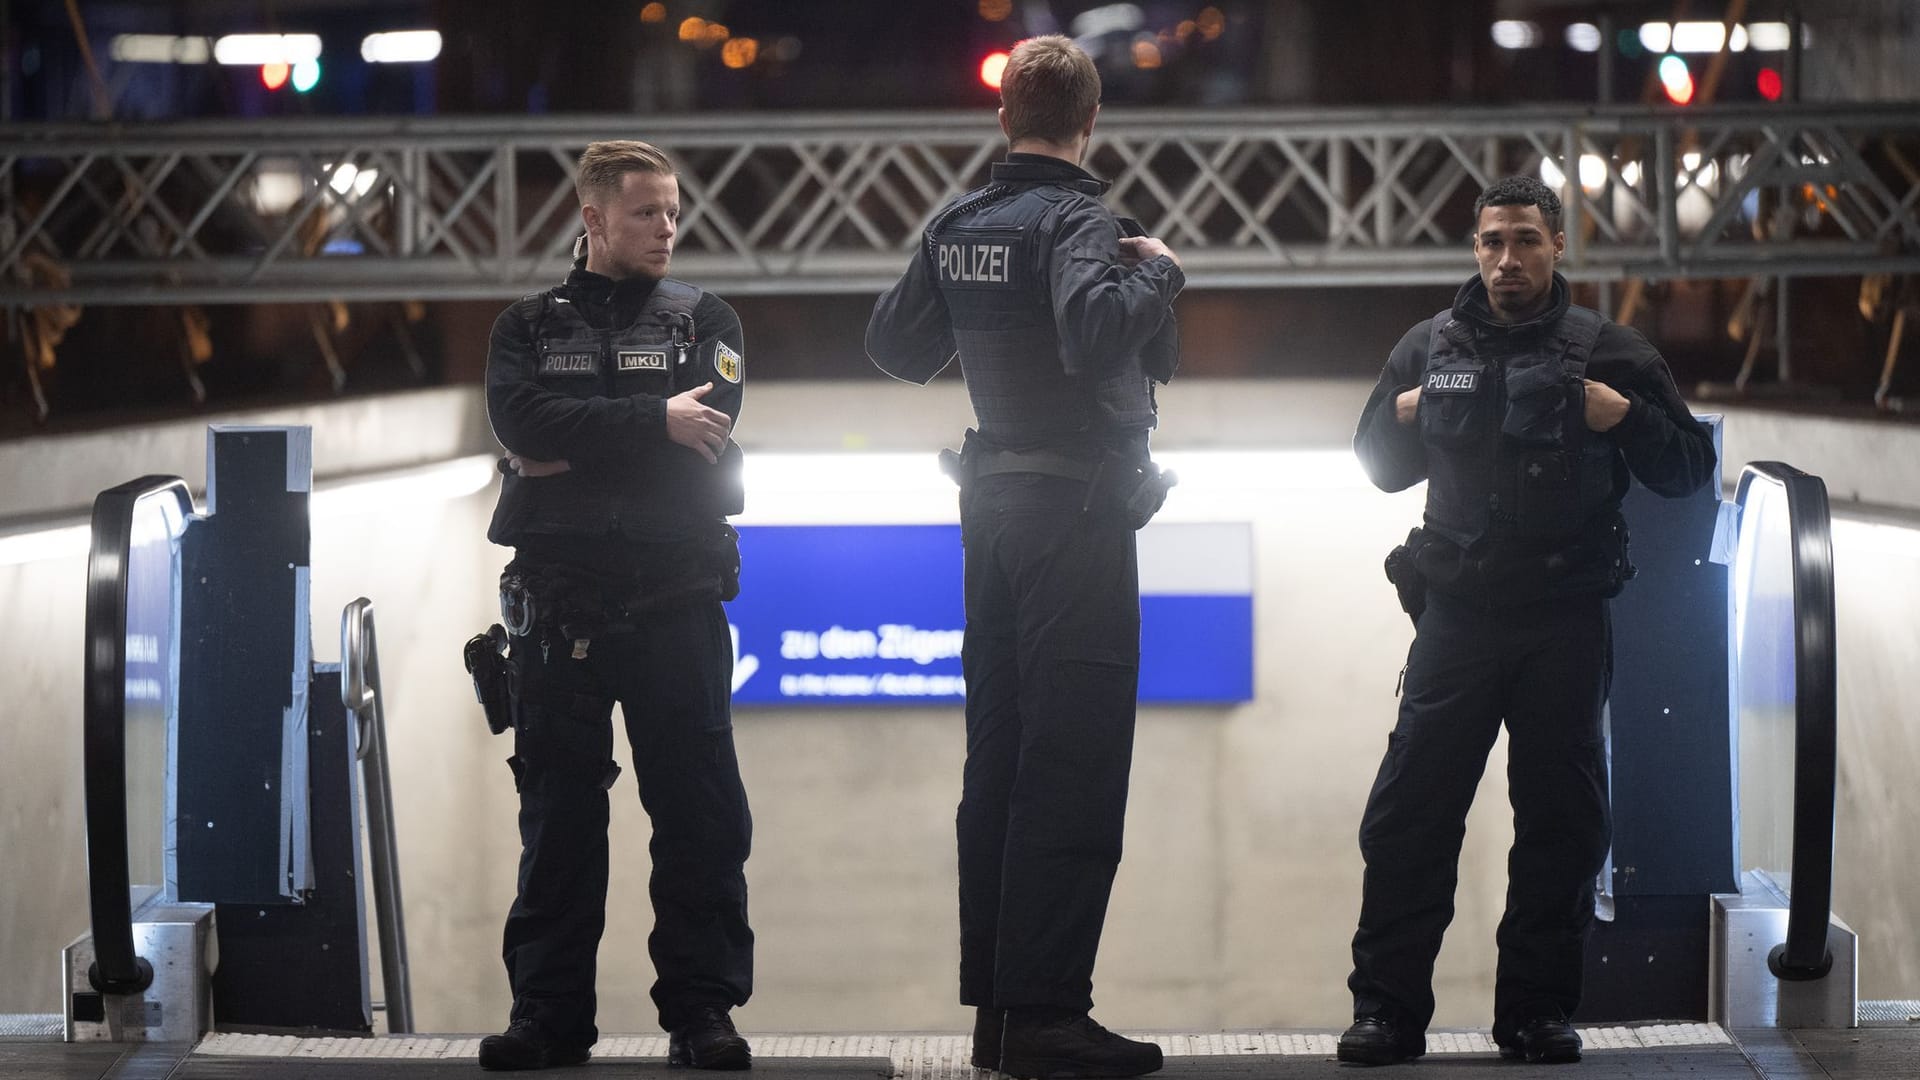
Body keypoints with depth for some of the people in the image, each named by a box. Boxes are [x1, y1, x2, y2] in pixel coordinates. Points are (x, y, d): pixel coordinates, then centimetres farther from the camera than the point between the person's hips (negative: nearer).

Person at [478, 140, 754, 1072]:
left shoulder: (705, 321, 11)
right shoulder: (528, 328, 13)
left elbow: (707, 437, -7)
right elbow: (518, 420, -8)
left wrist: (575, 452, -8)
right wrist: (652, 421, -14)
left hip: (676, 602, -1)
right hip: (559, 605, 1)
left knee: (699, 815, -3)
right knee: (557, 816, 2)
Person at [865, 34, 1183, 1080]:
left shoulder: (955, 228, 9)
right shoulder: (1075, 222, -14)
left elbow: (893, 346, 18)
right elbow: (1095, 334, -32)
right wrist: (1153, 272, -15)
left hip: (993, 511, 8)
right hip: (1078, 513, -8)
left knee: (998, 758, 11)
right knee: (1072, 765, -7)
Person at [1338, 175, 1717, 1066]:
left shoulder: (1606, 352, 4)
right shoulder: (1431, 348, 10)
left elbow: (1689, 470, 4)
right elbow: (1376, 466, 19)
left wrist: (1625, 416, -13)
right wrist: (1404, 416, -1)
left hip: (1567, 619, -1)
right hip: (1457, 615, 1)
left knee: (1562, 818, 2)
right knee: (1410, 812, -5)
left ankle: (1539, 1010, 10)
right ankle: (1387, 1009, -2)